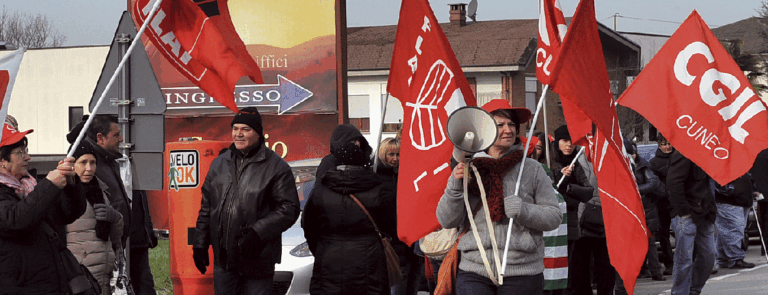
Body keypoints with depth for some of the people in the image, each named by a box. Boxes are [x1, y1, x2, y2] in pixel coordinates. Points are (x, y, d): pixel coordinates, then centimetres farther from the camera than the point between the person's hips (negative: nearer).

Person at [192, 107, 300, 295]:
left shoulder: (276, 166, -6)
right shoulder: (219, 164, 12)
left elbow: (289, 209, -10)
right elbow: (206, 207, 18)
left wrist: (257, 233, -19)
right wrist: (200, 244, 13)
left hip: (257, 261, -5)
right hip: (224, 258, 5)